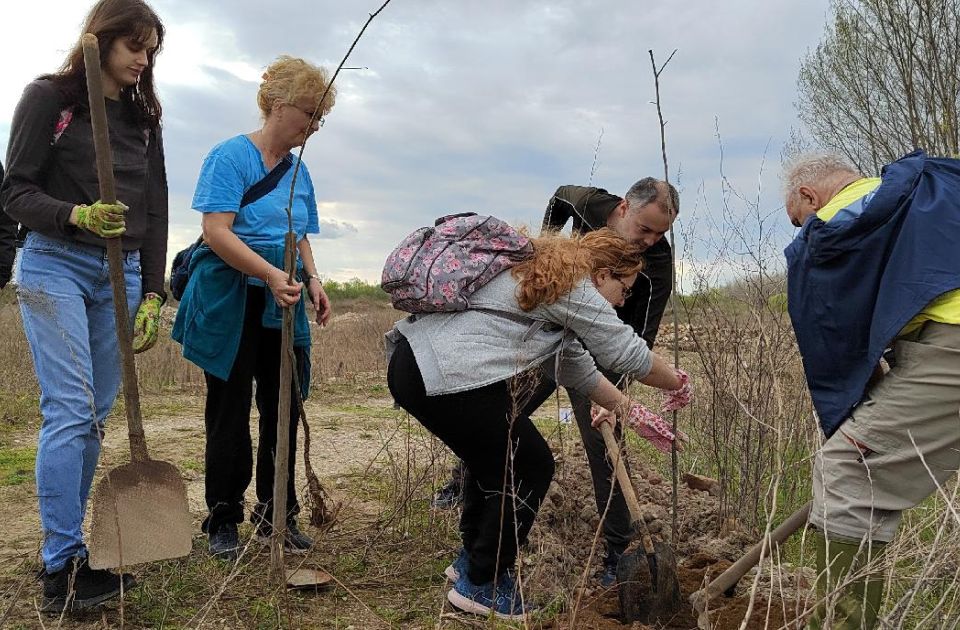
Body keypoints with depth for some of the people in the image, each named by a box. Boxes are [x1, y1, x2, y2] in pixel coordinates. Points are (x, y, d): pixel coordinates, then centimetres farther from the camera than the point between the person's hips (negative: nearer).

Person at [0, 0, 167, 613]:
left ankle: (67, 537, 17)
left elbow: (155, 211, 11)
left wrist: (153, 296, 5)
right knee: (70, 411, -11)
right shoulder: (50, 97, 0)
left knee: (97, 414, 5)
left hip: (122, 275, 5)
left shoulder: (144, 117, 14)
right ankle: (62, 569, -4)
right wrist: (77, 216, -24)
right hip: (56, 267, -5)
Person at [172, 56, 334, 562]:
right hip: (230, 305, -6)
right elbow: (216, 231, -19)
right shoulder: (231, 156, -9)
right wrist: (271, 274, -30)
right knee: (229, 413, 3)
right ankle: (223, 520, 17)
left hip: (283, 308, 6)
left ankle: (277, 516, 21)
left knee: (284, 410, 8)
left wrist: (312, 280, 3)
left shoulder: (298, 170, 12)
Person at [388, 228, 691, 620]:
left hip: (413, 360, 10)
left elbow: (574, 363, 27)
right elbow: (627, 354, -1)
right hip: (447, 380, -10)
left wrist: (628, 410, 28)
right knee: (529, 468, 4)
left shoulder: (543, 271, 25)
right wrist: (677, 385, 18)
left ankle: (471, 559, 38)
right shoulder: (573, 284, -5)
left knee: (495, 455, 26)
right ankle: (481, 585, 15)